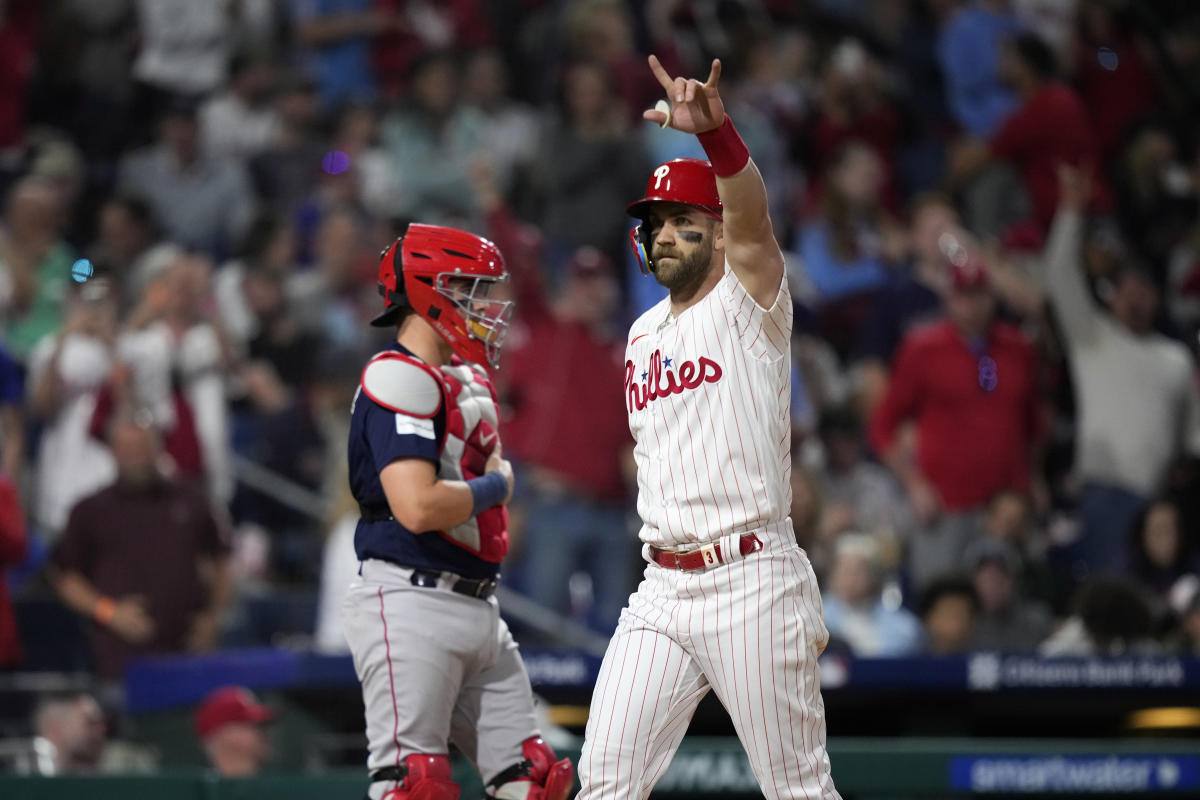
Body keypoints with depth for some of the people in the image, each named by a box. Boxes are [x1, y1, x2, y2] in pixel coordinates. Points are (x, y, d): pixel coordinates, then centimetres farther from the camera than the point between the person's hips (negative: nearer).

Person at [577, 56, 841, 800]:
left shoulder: (752, 305, -3)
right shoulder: (643, 336, 18)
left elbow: (750, 216, -24)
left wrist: (714, 130, -42)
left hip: (753, 579, -6)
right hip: (662, 590, 6)